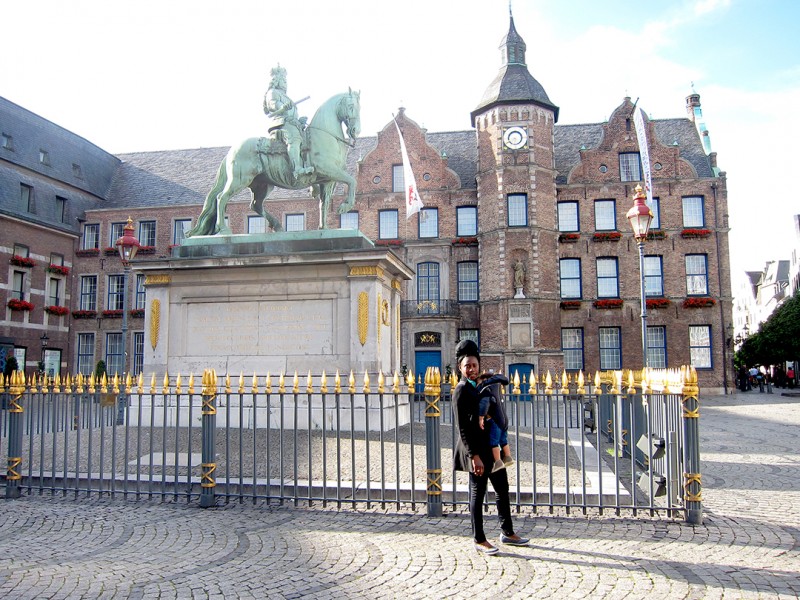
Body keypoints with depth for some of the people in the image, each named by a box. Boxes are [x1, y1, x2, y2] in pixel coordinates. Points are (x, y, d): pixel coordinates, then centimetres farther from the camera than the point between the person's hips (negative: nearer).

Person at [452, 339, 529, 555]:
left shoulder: (479, 386, 11)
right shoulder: (461, 390, -13)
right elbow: (461, 427, -17)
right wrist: (474, 456, -21)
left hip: (491, 446, 9)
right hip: (475, 449, -9)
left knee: (502, 489, 16)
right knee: (478, 493, 2)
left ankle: (507, 533, 30)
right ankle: (479, 540, 14)